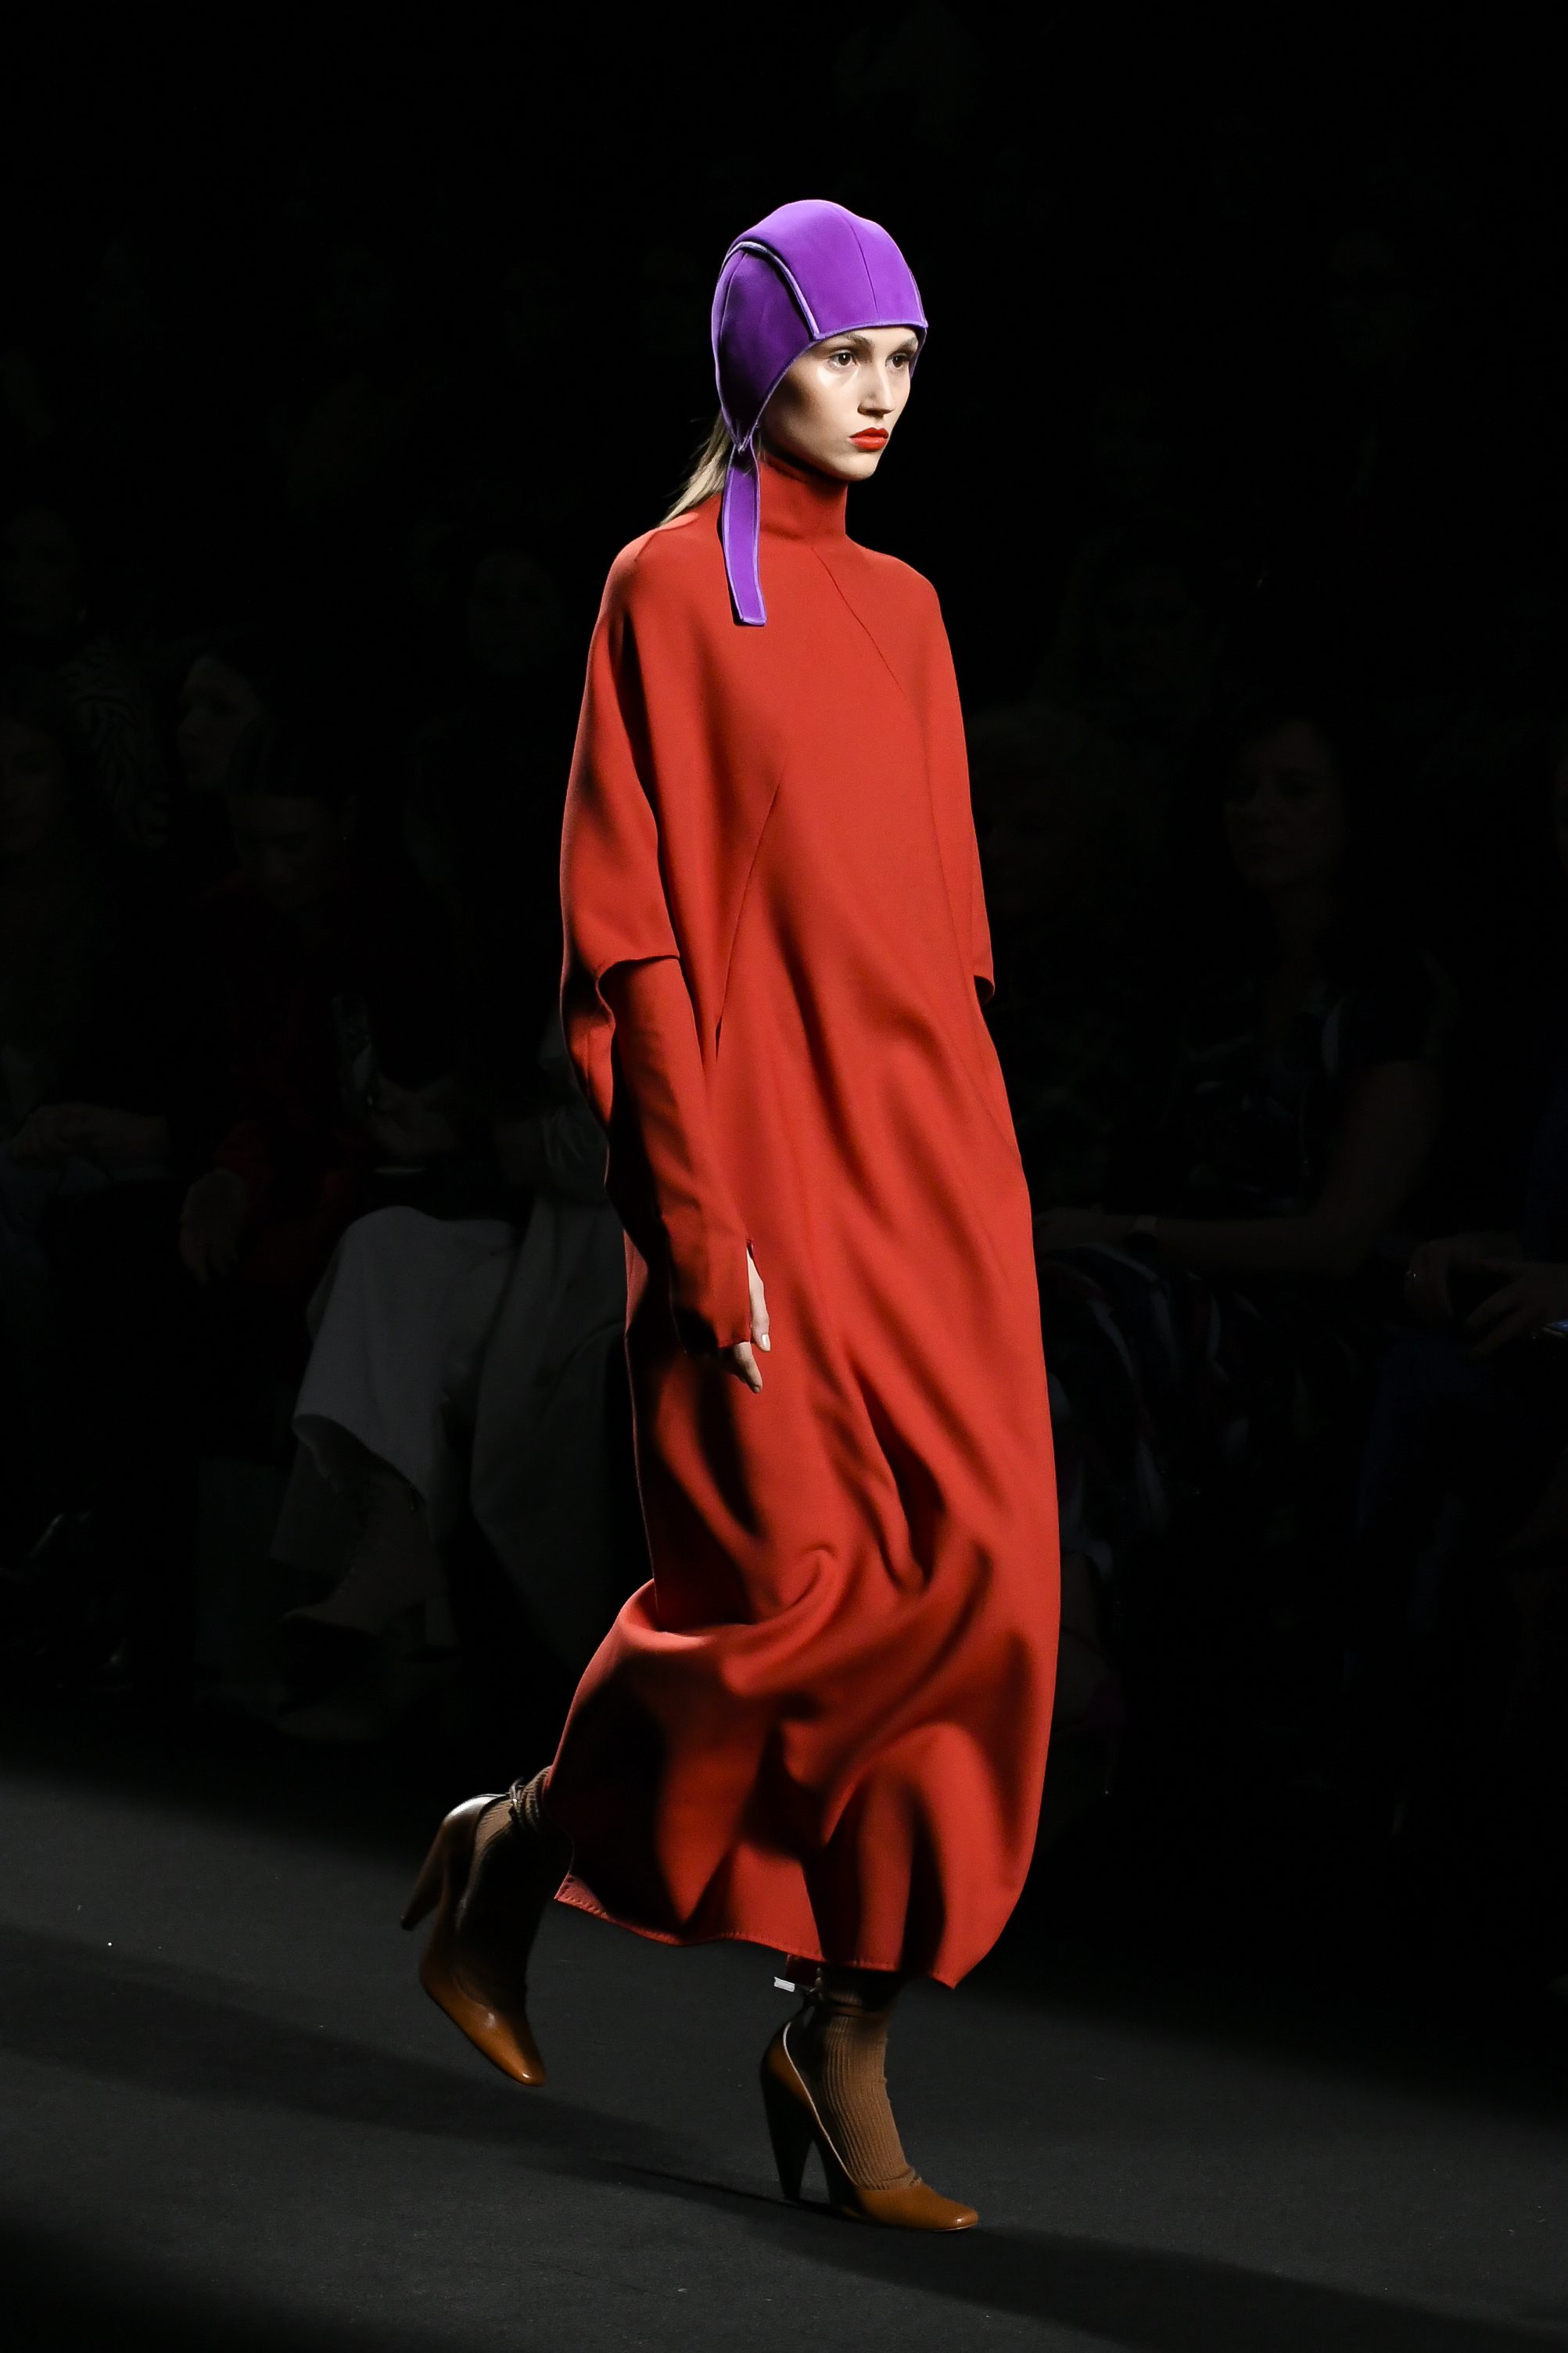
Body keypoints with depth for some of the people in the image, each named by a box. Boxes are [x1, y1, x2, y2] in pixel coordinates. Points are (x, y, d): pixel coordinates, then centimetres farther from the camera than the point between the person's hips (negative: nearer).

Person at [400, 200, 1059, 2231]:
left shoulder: (903, 611, 14)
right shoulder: (668, 591, -4)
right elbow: (633, 932, -9)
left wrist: (969, 1174, 12)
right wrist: (705, 1220, -15)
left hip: (928, 1147, 6)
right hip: (761, 1145, -6)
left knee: (965, 1581, -2)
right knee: (795, 1584, -8)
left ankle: (845, 2046, 5)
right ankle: (514, 1857, 17)